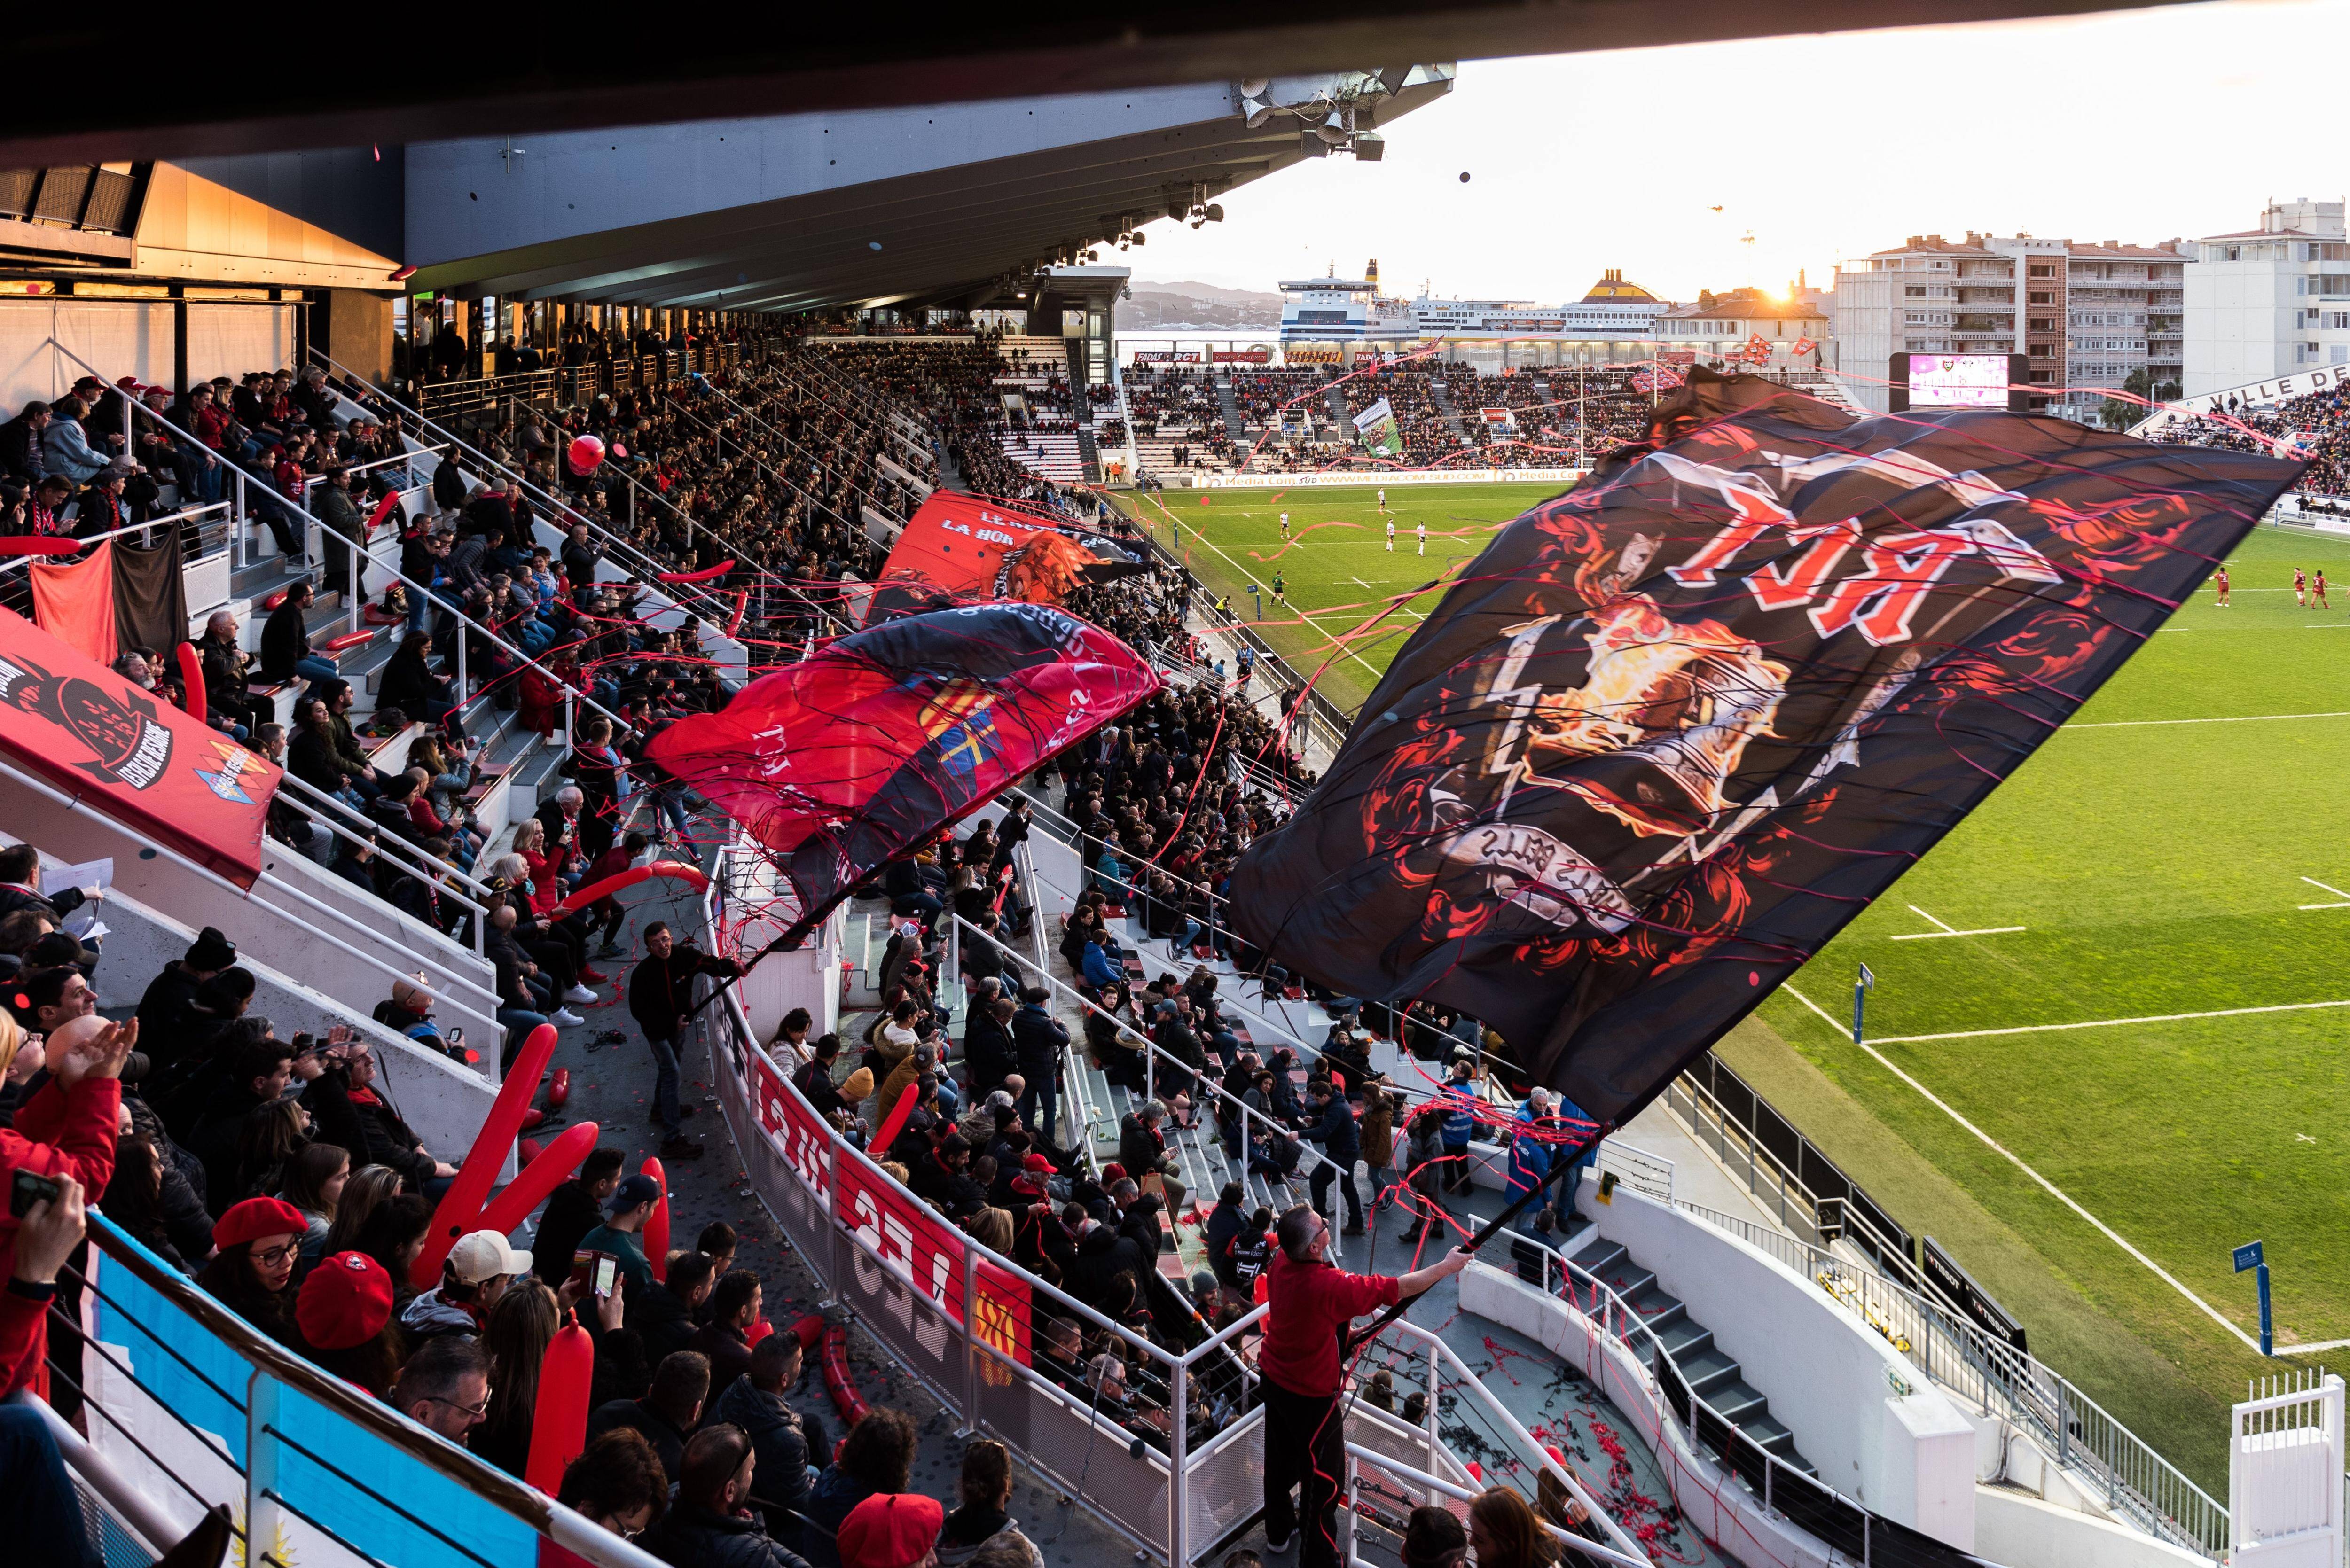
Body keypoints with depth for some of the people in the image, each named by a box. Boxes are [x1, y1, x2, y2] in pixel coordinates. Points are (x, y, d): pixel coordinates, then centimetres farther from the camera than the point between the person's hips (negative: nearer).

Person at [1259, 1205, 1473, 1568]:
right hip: (1311, 1395, -8)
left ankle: (1279, 1530, 49)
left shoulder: (1281, 1261, -15)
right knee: (1324, 1479, 7)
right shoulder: (1329, 1286, -35)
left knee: (1281, 1459, 28)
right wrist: (1447, 1266, -19)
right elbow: (1399, 1288, -28)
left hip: (1275, 1379, 8)